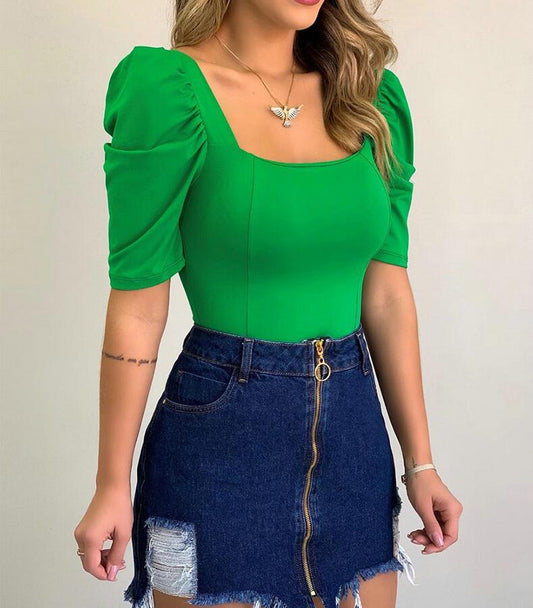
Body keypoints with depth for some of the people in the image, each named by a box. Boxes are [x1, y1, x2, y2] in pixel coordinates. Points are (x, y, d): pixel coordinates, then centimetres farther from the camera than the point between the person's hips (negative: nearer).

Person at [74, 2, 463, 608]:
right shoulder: (165, 87, -11)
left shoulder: (373, 94, 4)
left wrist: (420, 461, 7)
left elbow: (386, 293, 6)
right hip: (220, 436, -4)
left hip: (354, 429, 5)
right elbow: (138, 308, -10)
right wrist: (112, 486, -5)